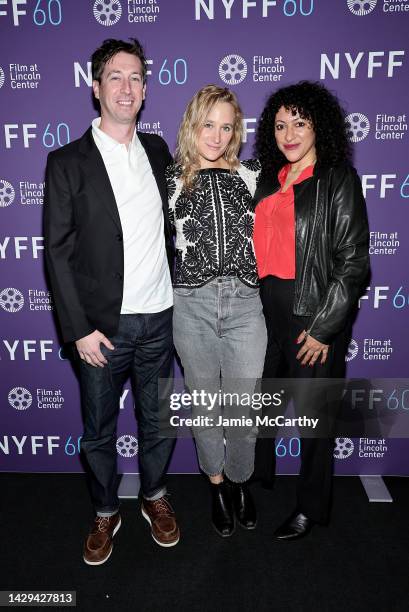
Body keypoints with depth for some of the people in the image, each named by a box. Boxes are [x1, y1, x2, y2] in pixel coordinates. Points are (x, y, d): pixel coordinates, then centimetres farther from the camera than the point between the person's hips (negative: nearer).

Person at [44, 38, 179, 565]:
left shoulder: (157, 150, 7)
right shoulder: (68, 162, -5)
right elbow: (58, 252, -7)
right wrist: (79, 329, -11)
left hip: (158, 318, 3)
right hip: (103, 324, -3)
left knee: (158, 420, 17)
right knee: (98, 431, 13)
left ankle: (154, 497, 42)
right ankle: (105, 513, 38)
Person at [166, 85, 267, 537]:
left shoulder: (251, 176, 8)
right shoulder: (171, 180, 4)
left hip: (245, 301, 1)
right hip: (192, 304, 0)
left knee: (244, 405, 5)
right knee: (205, 401, 12)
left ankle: (239, 480, 33)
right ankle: (217, 484, 35)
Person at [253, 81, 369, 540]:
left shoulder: (338, 179, -7)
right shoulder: (269, 179, 10)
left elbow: (352, 260, -11)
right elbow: (260, 244, 12)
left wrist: (323, 327, -14)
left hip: (314, 313, -5)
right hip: (266, 307, 6)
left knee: (312, 412, 9)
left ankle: (310, 508, 32)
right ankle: (257, 477, 46)